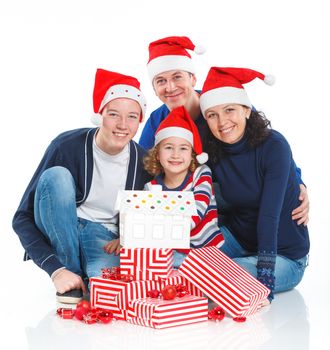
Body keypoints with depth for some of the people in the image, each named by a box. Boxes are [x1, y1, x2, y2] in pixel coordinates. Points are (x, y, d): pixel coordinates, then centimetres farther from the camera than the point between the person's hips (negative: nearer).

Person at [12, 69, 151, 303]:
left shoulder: (143, 161, -7)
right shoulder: (67, 146, -17)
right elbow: (22, 218, -16)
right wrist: (56, 269, -27)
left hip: (105, 239, 0)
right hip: (59, 236, 0)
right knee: (56, 175, -30)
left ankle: (87, 278, 1)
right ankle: (71, 273, -17)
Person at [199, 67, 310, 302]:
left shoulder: (274, 146, -20)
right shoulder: (213, 152, -5)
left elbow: (269, 216, -27)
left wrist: (265, 275, -33)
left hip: (284, 255, -5)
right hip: (238, 240, 5)